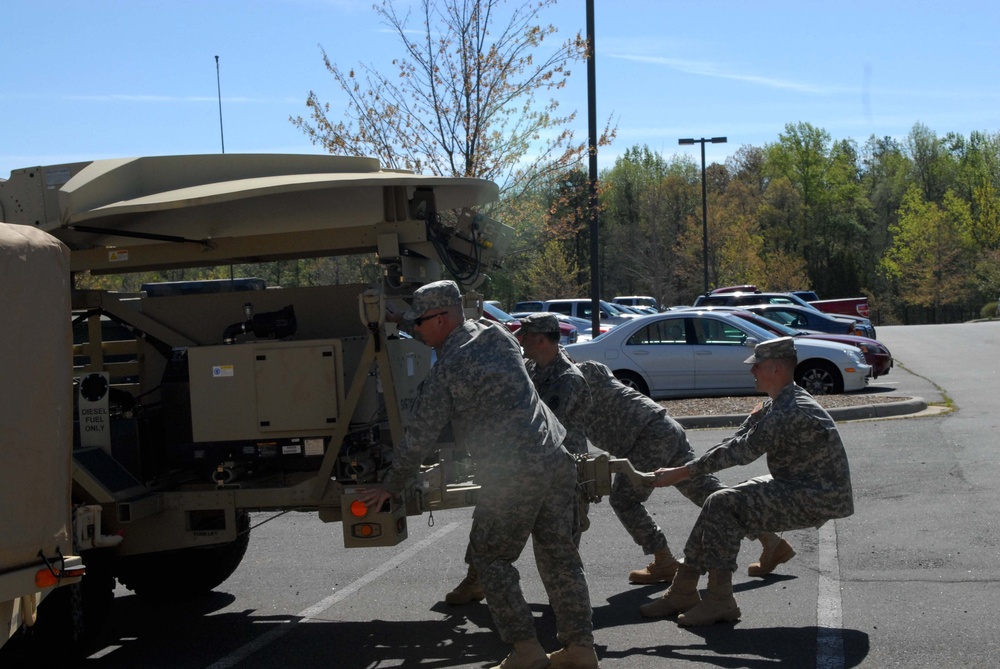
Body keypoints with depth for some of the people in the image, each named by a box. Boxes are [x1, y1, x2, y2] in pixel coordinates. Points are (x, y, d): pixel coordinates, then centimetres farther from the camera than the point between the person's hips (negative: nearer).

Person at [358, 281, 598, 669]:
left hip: (512, 476, -7)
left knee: (491, 558, 8)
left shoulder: (447, 369, -7)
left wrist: (389, 488, 9)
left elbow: (420, 437, -2)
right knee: (559, 555, 14)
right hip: (556, 459, 7)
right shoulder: (498, 336, 13)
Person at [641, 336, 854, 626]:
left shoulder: (791, 412, -24)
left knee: (722, 505, -18)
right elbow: (738, 443, 13)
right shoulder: (776, 404, 10)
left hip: (816, 501, -10)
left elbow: (742, 451, -26)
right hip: (798, 490, 10)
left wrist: (682, 472, -22)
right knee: (719, 505, 7)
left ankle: (719, 600, -14)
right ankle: (683, 590, 10)